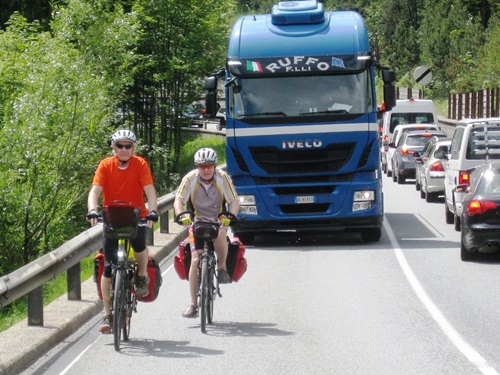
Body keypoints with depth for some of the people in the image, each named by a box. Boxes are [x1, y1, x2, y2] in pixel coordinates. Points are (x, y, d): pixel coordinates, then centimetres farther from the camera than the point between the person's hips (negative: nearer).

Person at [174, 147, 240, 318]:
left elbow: (234, 202, -13)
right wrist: (181, 216, -36)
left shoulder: (223, 178, -13)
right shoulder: (190, 179, -14)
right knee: (195, 259, -12)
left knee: (220, 234, -37)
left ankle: (222, 266, -10)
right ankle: (193, 304, -6)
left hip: (218, 221, -1)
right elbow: (178, 201, -16)